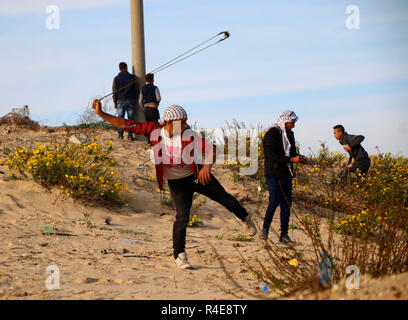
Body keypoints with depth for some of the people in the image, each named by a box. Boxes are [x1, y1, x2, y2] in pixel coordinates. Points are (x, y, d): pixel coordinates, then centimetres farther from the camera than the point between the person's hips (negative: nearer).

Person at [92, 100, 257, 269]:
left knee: (225, 198, 14)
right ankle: (179, 255, -5)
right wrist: (101, 114, -23)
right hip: (177, 182, -1)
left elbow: (210, 150, -25)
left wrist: (207, 166, -46)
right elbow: (126, 124, -17)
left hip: (198, 175, 1)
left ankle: (245, 218, 46)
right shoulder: (154, 130, -19)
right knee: (182, 215, -17)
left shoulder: (189, 135, -22)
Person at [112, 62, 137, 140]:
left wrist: (115, 102, 9)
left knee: (120, 118, 4)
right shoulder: (132, 77, 2)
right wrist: (135, 100, 11)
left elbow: (114, 91, 2)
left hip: (120, 101, 0)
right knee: (131, 118, 1)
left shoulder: (116, 78, 2)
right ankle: (130, 135, -3)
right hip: (130, 101, 0)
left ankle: (120, 135, -1)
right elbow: (136, 89, 3)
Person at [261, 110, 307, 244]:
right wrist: (292, 159, -23)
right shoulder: (272, 134, -11)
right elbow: (272, 156, -19)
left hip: (286, 175, 8)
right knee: (274, 200, -20)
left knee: (286, 204, 5)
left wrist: (299, 157, 3)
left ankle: (284, 234, 10)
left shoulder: (289, 134, 15)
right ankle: (265, 229, -4)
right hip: (273, 174, -7)